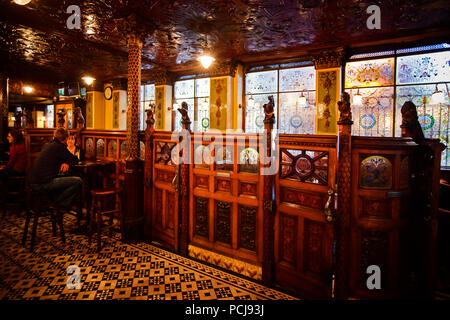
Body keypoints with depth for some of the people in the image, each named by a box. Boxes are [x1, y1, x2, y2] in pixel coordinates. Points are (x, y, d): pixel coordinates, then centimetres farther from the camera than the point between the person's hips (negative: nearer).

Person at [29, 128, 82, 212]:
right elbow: (75, 160, -3)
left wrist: (65, 162, 8)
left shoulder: (46, 145, 16)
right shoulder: (60, 147, -9)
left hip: (34, 183, 10)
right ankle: (60, 203, 0)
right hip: (43, 184, -10)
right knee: (78, 181, -13)